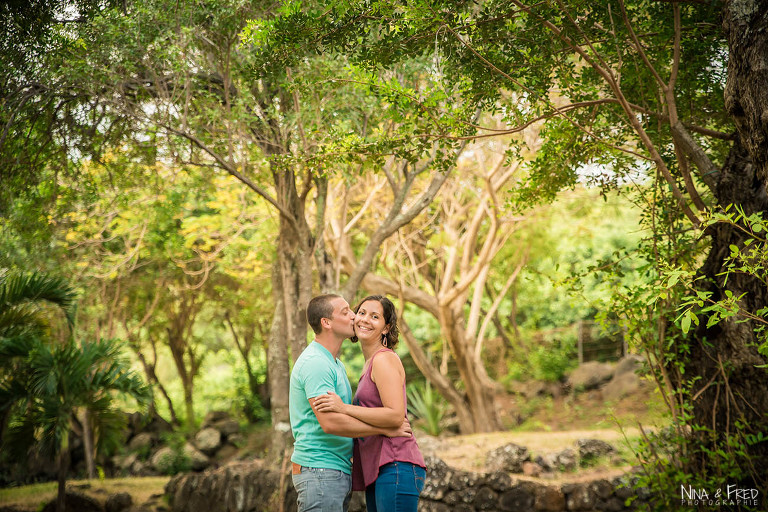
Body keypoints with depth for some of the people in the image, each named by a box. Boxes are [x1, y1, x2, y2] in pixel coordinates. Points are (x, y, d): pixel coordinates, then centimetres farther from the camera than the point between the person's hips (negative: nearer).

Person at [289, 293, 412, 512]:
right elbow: (330, 422, -26)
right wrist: (386, 429, -18)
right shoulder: (315, 363, -17)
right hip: (319, 471, -10)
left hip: (339, 471, 10)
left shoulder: (335, 363, 18)